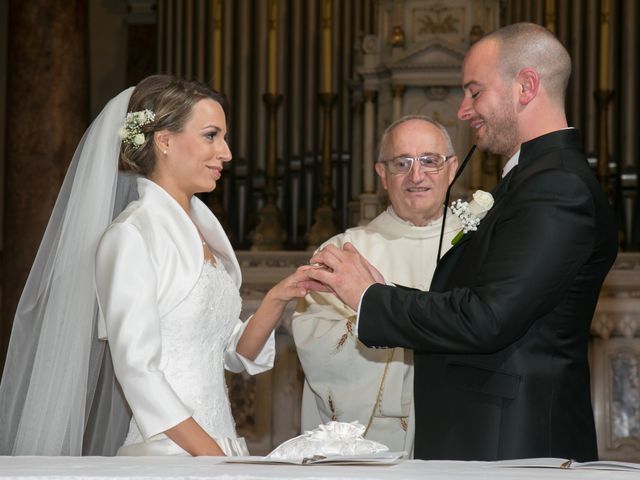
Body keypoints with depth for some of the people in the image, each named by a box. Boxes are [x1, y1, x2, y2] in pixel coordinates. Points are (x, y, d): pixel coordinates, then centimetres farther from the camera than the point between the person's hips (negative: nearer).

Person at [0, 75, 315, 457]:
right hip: (165, 451, -7)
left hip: (222, 439, 7)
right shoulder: (132, 235, -13)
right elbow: (137, 369, -18)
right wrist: (214, 458, -19)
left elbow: (235, 353, 12)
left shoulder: (203, 230, 9)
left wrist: (277, 301, -4)